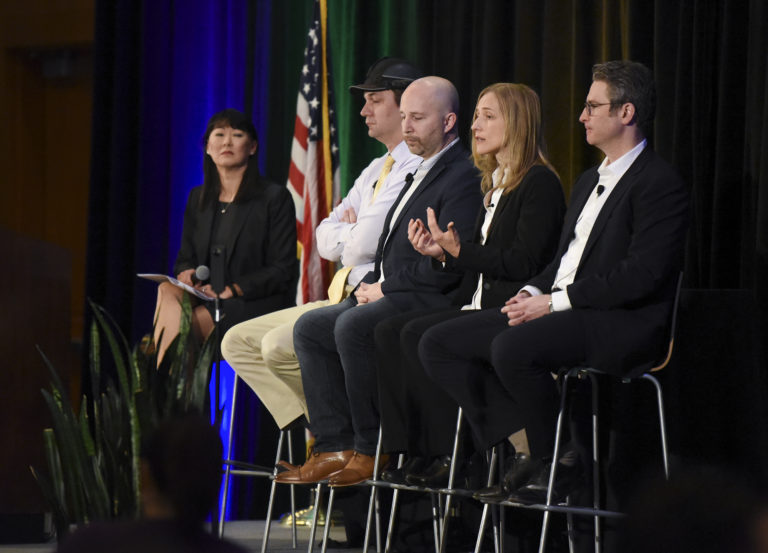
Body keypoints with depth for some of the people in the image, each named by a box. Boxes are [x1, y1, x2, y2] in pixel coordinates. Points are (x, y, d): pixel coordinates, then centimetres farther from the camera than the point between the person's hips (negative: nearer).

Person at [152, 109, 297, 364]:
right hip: (205, 300, 5)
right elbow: (185, 257, 19)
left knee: (176, 323, -30)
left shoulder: (275, 198, -1)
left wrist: (233, 289, -18)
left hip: (255, 304, -5)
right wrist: (185, 273, -7)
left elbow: (283, 271, -6)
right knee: (167, 291, -29)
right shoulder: (198, 198, 18)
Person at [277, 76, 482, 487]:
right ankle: (335, 448, -8)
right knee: (309, 327, 0)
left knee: (352, 325, -31)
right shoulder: (420, 174, 22)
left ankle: (371, 449, -20)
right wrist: (369, 284, 4)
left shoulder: (464, 178, -11)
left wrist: (384, 289, -11)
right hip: (391, 297, 10)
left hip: (429, 301, -10)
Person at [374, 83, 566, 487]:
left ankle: (454, 454, -18)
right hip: (479, 303, 9)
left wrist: (460, 251, -18)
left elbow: (523, 263, -16)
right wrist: (443, 253, 4)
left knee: (418, 334, -26)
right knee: (388, 332, -10)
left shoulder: (539, 182, -8)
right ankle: (414, 451, -14)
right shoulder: (495, 184, 21)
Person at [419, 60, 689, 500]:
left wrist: (555, 301, -17)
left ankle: (554, 459, -15)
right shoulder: (590, 181, 24)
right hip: (559, 312, 10)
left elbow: (642, 275, -18)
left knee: (511, 348, -36)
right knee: (439, 344, -3)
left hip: (622, 324, -10)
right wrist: (533, 293, 2)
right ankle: (526, 444, -9)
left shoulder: (659, 183, -8)